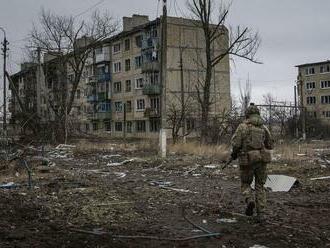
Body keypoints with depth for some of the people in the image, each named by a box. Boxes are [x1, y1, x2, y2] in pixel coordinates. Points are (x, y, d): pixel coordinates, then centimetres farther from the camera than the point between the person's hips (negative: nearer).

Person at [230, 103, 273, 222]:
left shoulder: (242, 126, -5)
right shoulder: (264, 127, 7)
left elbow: (236, 144, -12)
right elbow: (270, 145, 11)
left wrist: (234, 154, 7)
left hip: (248, 161, -3)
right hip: (262, 160, 3)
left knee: (245, 184, 15)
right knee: (260, 187, 12)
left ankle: (250, 200, -14)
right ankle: (261, 214, 5)